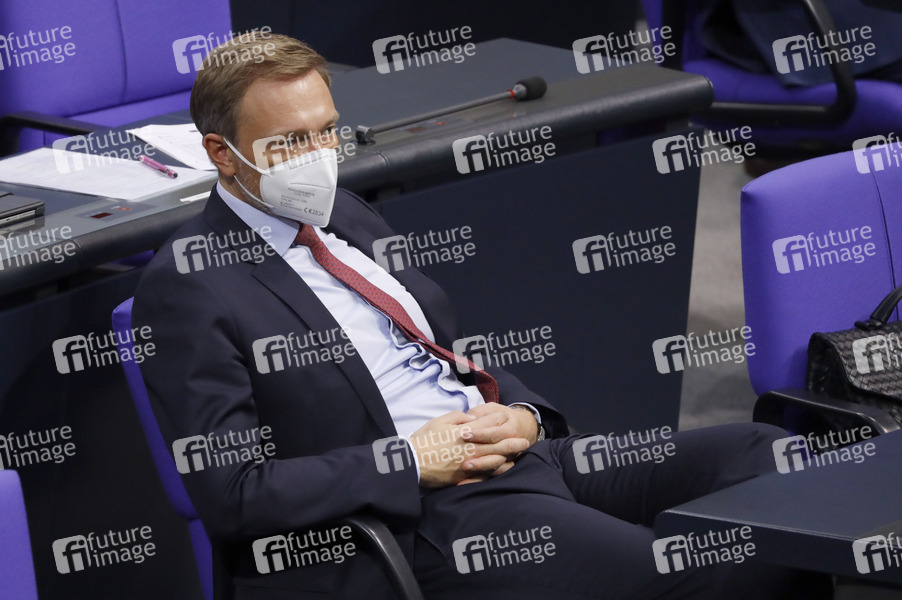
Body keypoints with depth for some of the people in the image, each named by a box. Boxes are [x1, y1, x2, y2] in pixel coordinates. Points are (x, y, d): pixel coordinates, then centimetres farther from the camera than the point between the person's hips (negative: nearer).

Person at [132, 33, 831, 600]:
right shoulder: (187, 288, -7)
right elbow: (230, 492, -14)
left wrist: (520, 413, 3)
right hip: (421, 522, -9)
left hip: (523, 454, 9)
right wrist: (410, 462, -14)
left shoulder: (343, 215, 18)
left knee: (769, 456, -4)